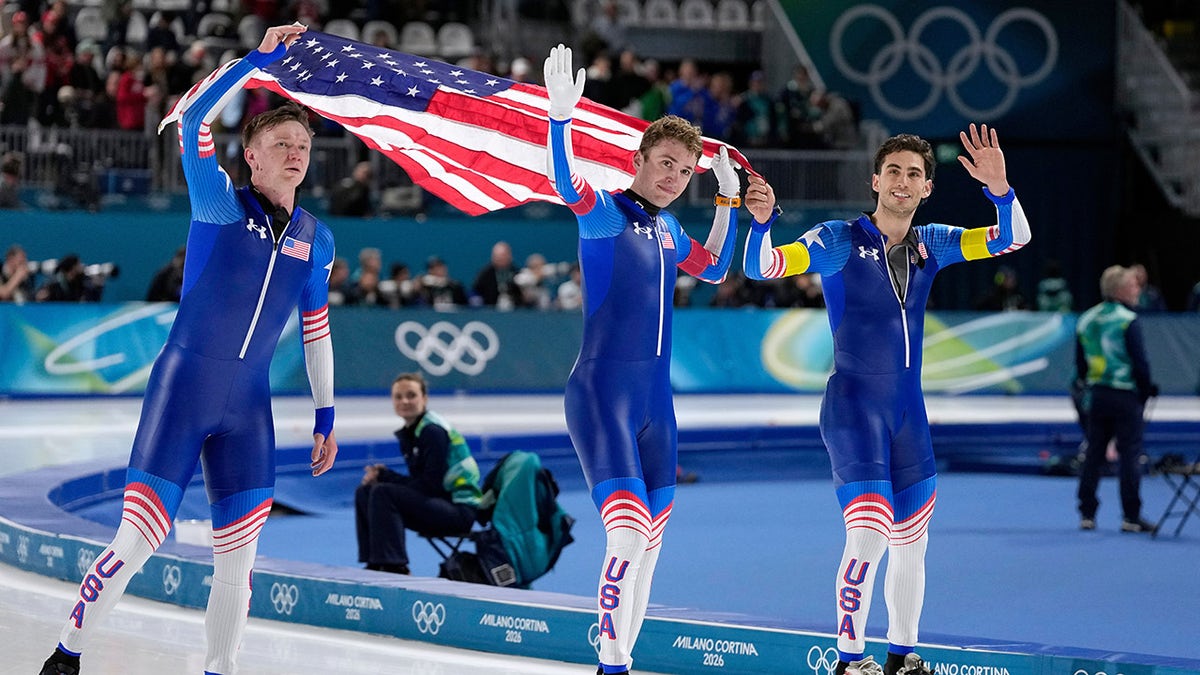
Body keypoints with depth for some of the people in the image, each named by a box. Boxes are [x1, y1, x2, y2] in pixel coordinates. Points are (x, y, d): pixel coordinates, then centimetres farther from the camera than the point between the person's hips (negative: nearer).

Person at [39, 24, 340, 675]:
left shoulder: (315, 239, 9)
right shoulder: (220, 205, -4)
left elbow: (316, 332, 19)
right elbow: (192, 116, -20)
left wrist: (325, 416, 18)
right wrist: (261, 56, -20)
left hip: (249, 408, 5)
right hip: (183, 389, -4)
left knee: (238, 557, 3)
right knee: (137, 541, -7)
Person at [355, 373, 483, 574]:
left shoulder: (433, 432, -14)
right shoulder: (409, 434, 13)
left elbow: (431, 485, -19)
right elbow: (418, 481, 13)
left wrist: (384, 477, -13)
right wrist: (382, 476, -4)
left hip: (461, 509, -10)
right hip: (441, 505, 10)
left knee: (383, 494, -25)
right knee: (364, 492, 7)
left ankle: (394, 568, -25)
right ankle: (374, 564, 5)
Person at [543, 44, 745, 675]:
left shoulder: (668, 229, 13)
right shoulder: (605, 212, -8)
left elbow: (714, 269, 32)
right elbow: (564, 184, -30)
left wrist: (729, 198, 25)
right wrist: (561, 115, -45)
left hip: (656, 401, 8)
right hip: (602, 396, -8)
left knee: (649, 545, 12)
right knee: (627, 535, -19)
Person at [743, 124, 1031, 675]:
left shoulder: (930, 245, 8)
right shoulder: (840, 241, -6)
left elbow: (1012, 238, 4)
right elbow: (761, 267, -14)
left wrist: (999, 188, -15)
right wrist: (760, 221, -35)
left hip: (909, 412, 6)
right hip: (853, 407, -6)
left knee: (910, 542, 11)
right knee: (868, 536, -16)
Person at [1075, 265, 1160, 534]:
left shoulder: (1085, 320, 7)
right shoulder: (1128, 321, -13)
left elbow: (1080, 364, 12)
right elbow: (1140, 363, -14)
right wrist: (1146, 391, 0)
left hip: (1096, 397, 6)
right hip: (1125, 397, -6)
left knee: (1093, 454, 10)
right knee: (1129, 455, -1)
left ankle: (1087, 514, 10)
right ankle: (1131, 517, 1)